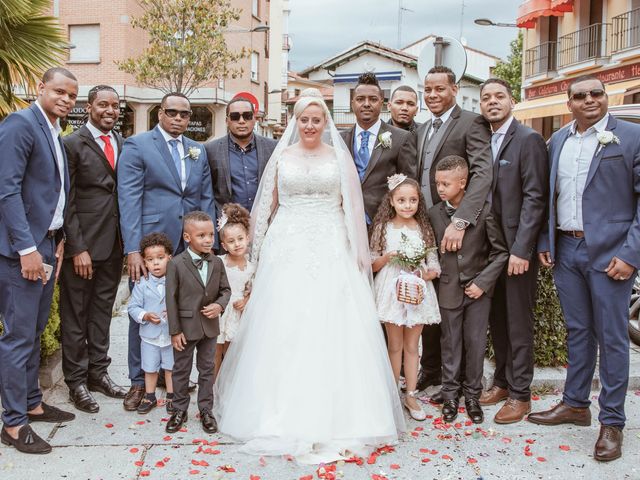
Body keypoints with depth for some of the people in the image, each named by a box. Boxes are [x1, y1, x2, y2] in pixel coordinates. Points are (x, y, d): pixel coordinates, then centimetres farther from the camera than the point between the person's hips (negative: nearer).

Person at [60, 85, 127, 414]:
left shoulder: (123, 144, 10)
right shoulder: (73, 144, -7)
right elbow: (67, 202, -10)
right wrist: (78, 248, -15)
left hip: (114, 244, 5)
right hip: (82, 244, -5)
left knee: (102, 311, 16)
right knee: (75, 315, 7)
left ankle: (98, 372, 29)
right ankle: (76, 381, 19)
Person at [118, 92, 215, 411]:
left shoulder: (198, 151, 14)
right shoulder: (137, 146, -1)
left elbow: (206, 199, 14)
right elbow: (129, 199, -8)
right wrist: (132, 249, -15)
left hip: (191, 247, 4)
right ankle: (139, 380, 18)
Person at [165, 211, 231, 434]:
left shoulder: (217, 263, -1)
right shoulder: (176, 264, -13)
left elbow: (225, 289, 9)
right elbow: (171, 298, -11)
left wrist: (219, 305, -14)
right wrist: (175, 331, -11)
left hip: (210, 326, 3)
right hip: (186, 327, -3)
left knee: (207, 369, 13)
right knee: (181, 370, 11)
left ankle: (206, 410, 26)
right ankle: (179, 410, 26)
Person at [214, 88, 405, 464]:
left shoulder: (339, 157, 8)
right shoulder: (281, 157, 10)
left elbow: (352, 207, 6)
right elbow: (266, 207, 11)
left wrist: (358, 253, 0)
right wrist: (258, 249, 6)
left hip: (331, 252, -1)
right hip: (287, 251, 1)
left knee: (332, 331, -4)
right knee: (283, 330, -1)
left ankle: (334, 415, 6)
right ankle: (286, 414, 11)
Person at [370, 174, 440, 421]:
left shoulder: (424, 229, 3)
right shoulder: (383, 228, -1)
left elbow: (434, 266, 4)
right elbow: (373, 264, 2)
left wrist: (426, 274, -17)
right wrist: (388, 257, -16)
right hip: (392, 291, -1)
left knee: (412, 346, 9)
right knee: (395, 346, 8)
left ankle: (411, 396, 18)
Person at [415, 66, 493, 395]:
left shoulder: (471, 123, -8)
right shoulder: (421, 130, 15)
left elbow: (483, 173, -22)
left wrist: (460, 221, -31)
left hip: (454, 231, -6)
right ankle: (431, 369, 29)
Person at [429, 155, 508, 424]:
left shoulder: (484, 210, -10)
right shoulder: (434, 214, -2)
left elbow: (500, 251, -7)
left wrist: (482, 282, -11)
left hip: (478, 290, -2)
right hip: (449, 290, 2)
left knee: (475, 343, 6)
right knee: (450, 344, 10)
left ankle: (472, 394, 23)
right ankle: (450, 394, 24)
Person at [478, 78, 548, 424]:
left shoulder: (528, 139, -9)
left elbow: (534, 198, -14)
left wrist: (521, 249, -19)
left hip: (516, 248, -6)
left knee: (518, 323, 2)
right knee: (496, 319, 14)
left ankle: (520, 394, 13)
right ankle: (502, 381, 28)